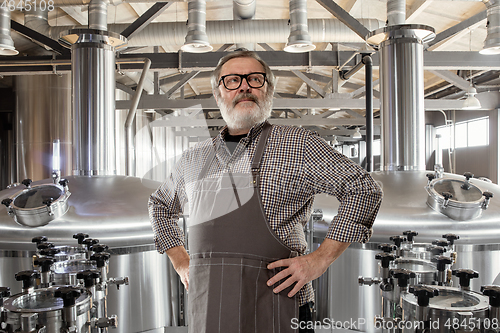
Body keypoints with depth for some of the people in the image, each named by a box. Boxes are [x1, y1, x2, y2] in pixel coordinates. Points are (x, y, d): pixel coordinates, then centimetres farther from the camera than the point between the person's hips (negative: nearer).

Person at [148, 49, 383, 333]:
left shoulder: (297, 145, -4)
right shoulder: (194, 159, 11)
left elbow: (364, 189, -6)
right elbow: (161, 205, 27)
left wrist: (320, 259, -11)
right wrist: (181, 263, 15)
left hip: (273, 306, -4)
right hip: (206, 307, 4)